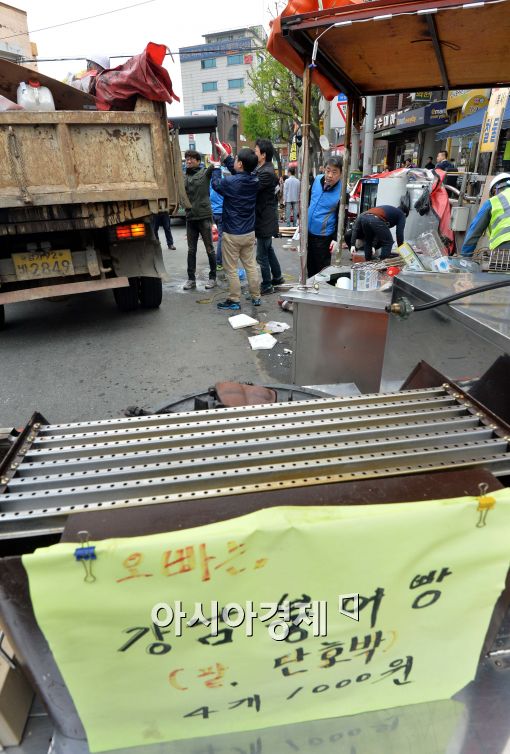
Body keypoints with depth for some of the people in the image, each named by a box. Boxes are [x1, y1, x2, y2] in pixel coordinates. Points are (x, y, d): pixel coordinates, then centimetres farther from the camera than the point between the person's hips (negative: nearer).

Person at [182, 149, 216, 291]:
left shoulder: (205, 172, 1)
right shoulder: (183, 177, 12)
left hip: (204, 217, -4)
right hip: (190, 217, 4)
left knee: (209, 249, 5)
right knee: (191, 250, 7)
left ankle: (212, 277, 17)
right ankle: (191, 279, 15)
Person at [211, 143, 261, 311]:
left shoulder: (231, 182, -21)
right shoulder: (254, 180, -4)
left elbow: (216, 184, 2)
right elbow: (237, 172, 16)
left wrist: (216, 167, 19)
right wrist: (225, 154, 22)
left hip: (232, 234, -6)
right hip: (249, 232, 6)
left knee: (231, 269, 5)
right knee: (251, 265, 15)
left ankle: (234, 300, 12)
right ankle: (256, 297, 22)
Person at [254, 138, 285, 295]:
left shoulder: (267, 172, -21)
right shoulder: (261, 169, 10)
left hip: (265, 219, -10)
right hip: (264, 217, 10)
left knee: (262, 255, -2)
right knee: (268, 249, 22)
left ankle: (266, 286, 10)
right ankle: (277, 277, 37)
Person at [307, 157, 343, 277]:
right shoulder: (317, 179, -4)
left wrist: (336, 239, -17)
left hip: (323, 236, -6)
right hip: (308, 230, 6)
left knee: (322, 268, 4)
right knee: (310, 264, 20)